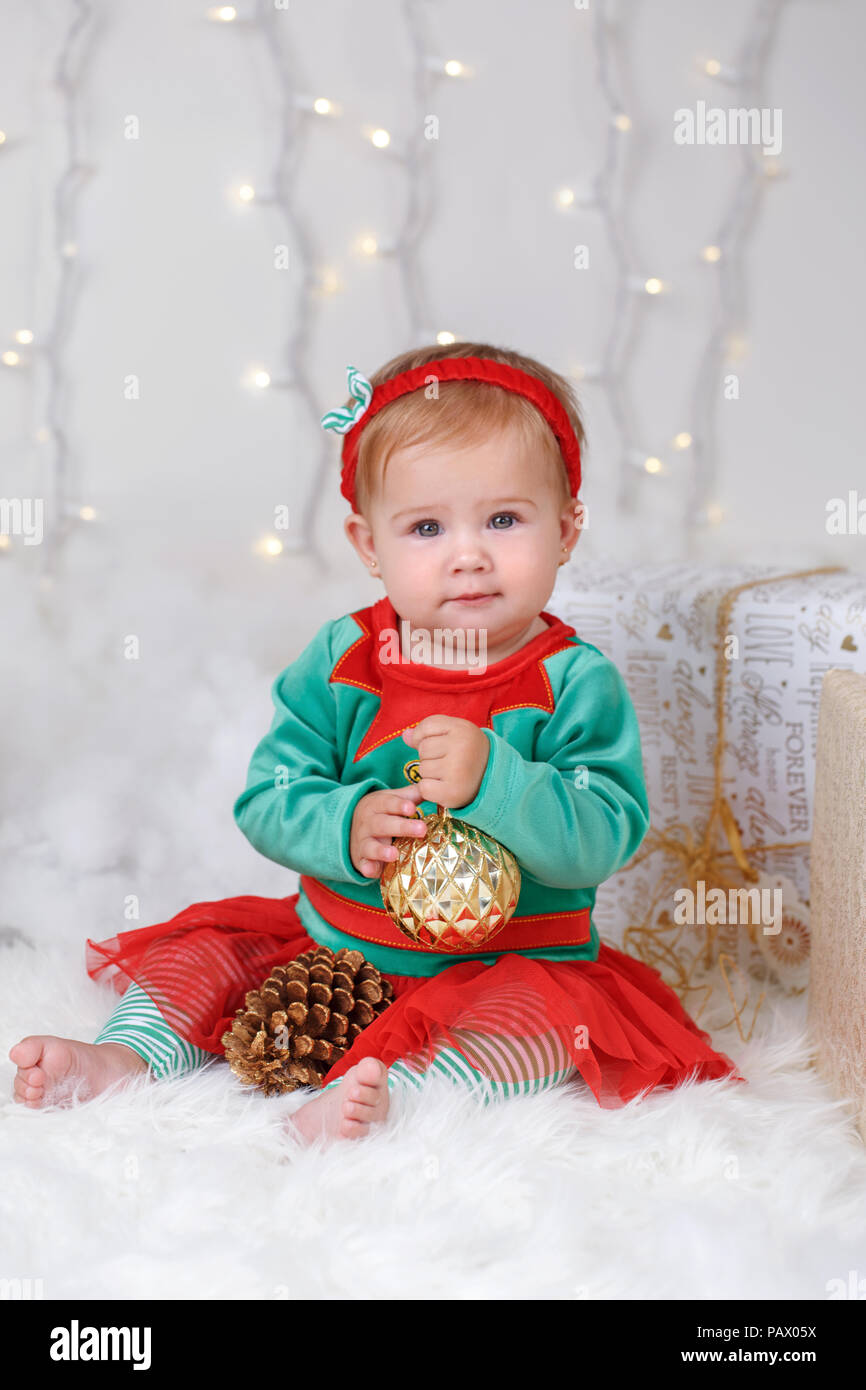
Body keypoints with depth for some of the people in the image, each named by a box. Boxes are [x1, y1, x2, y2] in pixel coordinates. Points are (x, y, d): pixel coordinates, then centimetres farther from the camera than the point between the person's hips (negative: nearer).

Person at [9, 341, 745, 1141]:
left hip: (510, 963, -3)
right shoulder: (338, 661, -2)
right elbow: (267, 800, -5)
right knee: (203, 948, -1)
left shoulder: (574, 682, -12)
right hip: (329, 947, 4)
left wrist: (492, 779, -36)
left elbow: (602, 840, -21)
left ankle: (397, 1089, -42)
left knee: (551, 1014, -31)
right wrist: (348, 826, -25)